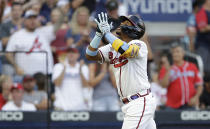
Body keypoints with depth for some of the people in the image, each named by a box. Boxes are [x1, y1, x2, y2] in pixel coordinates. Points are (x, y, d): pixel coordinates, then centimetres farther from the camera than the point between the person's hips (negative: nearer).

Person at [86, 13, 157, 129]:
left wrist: (106, 32, -24)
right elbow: (90, 55, 4)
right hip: (128, 105, 8)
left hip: (141, 102, -8)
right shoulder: (112, 47, 13)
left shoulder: (139, 45, -9)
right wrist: (99, 33, -7)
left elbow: (126, 51, -31)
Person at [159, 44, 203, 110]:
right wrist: (168, 70, -16)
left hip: (190, 105, 1)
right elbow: (164, 85, -8)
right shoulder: (166, 69, 4)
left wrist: (196, 97, -3)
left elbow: (199, 85, 12)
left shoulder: (192, 67, 10)